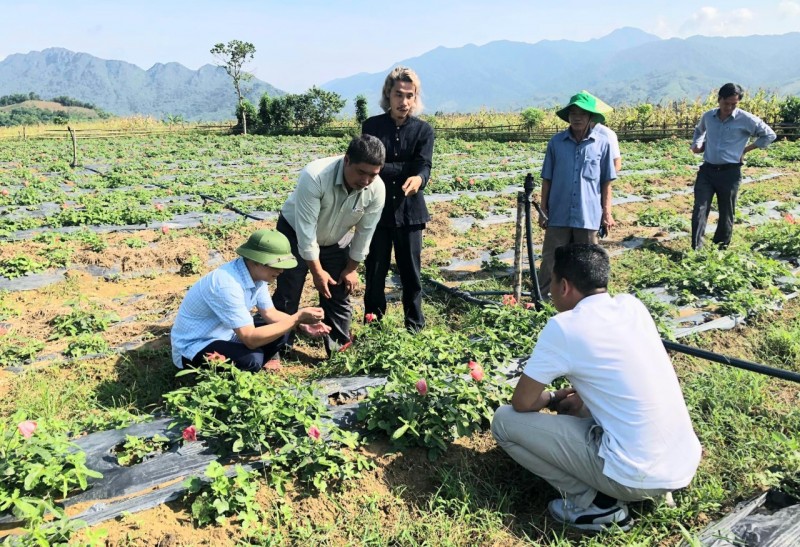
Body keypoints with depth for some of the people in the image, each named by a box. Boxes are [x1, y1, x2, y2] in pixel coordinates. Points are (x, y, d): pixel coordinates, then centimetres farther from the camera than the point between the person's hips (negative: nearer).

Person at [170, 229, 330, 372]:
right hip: (193, 348, -8)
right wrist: (297, 318, -31)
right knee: (251, 359, -31)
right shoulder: (227, 284, -34)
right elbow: (250, 339, -34)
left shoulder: (256, 273, -7)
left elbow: (269, 313, 3)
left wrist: (302, 324, -15)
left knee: (281, 332, -3)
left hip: (224, 335, 8)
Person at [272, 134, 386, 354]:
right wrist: (317, 271, -24)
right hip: (296, 234, -3)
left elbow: (364, 232, -11)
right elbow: (306, 229, -31)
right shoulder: (314, 176, -38)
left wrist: (351, 268, -3)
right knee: (286, 299, 1)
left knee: (338, 297, 6)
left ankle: (340, 349, 21)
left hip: (335, 241, 3)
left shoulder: (377, 189, -25)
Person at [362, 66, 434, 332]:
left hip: (409, 210, 0)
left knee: (411, 269, 5)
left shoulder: (423, 130, 2)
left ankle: (414, 323, 19)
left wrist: (417, 178, -35)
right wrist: (405, 167, -10)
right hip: (377, 208, 0)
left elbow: (424, 166, -14)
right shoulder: (372, 126, 2)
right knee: (375, 268, 8)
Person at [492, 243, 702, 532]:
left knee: (505, 420, -1)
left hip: (637, 476, -7)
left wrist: (551, 398, 15)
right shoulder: (633, 306, 5)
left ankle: (593, 505, 3)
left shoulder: (563, 326, -15)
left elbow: (522, 403, -5)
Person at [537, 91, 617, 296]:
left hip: (589, 215, 0)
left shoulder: (602, 143, -2)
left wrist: (607, 212, 1)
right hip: (558, 214, 0)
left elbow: (606, 181, 3)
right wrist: (543, 210, 4)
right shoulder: (556, 142, 1)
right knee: (550, 260, 4)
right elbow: (547, 179, 5)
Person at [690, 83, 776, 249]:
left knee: (726, 212, 6)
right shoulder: (708, 116, 4)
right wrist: (696, 144, 11)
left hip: (730, 173, -2)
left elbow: (769, 135, 4)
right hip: (707, 170, 3)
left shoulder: (746, 119, -7)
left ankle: (721, 247, 20)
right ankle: (696, 248, -9)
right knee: (700, 208, -8)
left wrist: (746, 149, -1)